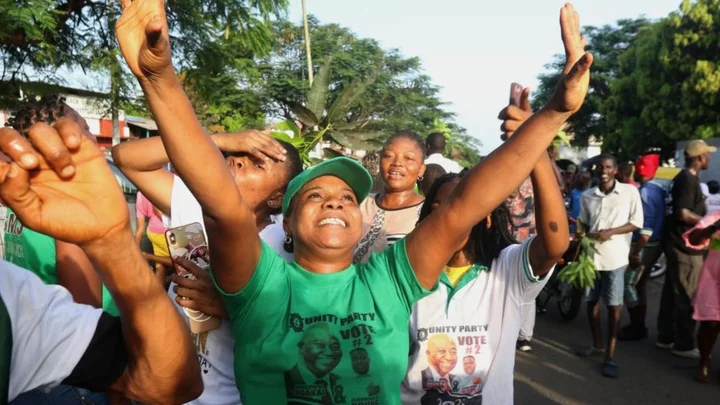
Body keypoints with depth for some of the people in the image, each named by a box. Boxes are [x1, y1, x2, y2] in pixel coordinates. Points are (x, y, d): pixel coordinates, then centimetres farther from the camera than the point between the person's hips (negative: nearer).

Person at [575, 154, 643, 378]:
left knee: (614, 305, -1)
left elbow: (637, 223, -3)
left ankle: (610, 355, 5)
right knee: (591, 301, 13)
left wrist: (611, 232, -16)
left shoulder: (630, 191, -3)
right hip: (591, 255, 4)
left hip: (615, 257, -4)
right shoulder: (587, 196, 6)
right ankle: (597, 344, 30)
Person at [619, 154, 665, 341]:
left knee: (629, 285, -1)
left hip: (645, 245, -9)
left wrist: (635, 252, -23)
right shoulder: (659, 190, 10)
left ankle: (636, 328, 5)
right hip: (656, 244, 9)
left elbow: (646, 227, -23)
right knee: (639, 284, 17)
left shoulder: (645, 192, -18)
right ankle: (639, 325, 25)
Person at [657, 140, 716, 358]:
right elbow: (683, 214, -22)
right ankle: (684, 345, 7)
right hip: (686, 247, -10)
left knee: (671, 294, 15)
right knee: (687, 298, -1)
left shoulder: (683, 177, 14)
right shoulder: (689, 179, -16)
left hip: (677, 245, 10)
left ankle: (665, 337, 23)